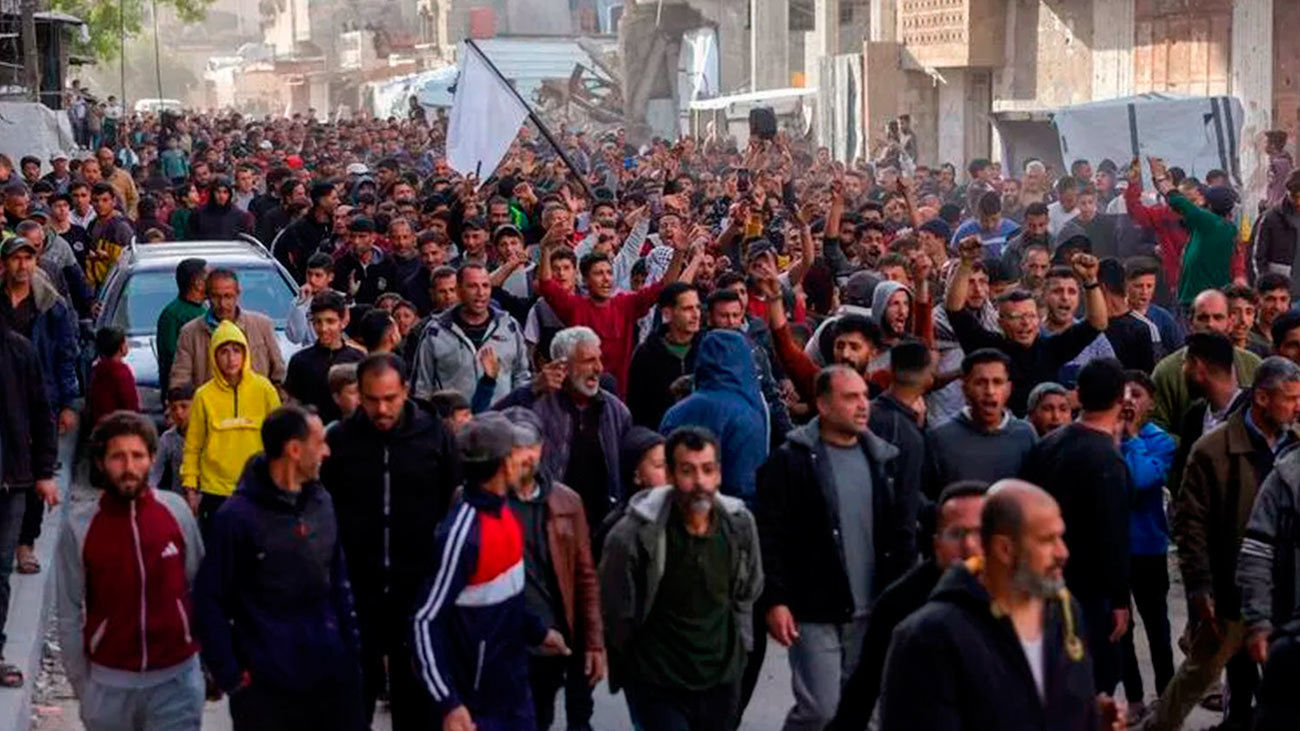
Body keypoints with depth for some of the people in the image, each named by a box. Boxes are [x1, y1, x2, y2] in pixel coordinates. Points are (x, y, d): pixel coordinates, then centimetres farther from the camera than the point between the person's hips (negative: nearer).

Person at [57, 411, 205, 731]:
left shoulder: (176, 510, -4)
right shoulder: (79, 525, -8)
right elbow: (70, 614, -3)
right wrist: (81, 685, -1)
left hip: (176, 678, 0)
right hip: (109, 683, 0)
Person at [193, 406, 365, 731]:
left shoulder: (322, 502, 7)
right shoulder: (237, 516, -13)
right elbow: (209, 600, -10)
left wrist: (351, 648, 10)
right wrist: (231, 675, -11)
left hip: (332, 676, 6)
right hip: (266, 687, -5)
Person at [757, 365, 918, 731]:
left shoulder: (885, 459, 9)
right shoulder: (791, 460, -6)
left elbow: (903, 534, 11)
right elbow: (771, 539, -9)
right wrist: (775, 601, -14)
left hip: (871, 613, 5)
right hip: (814, 614, -5)